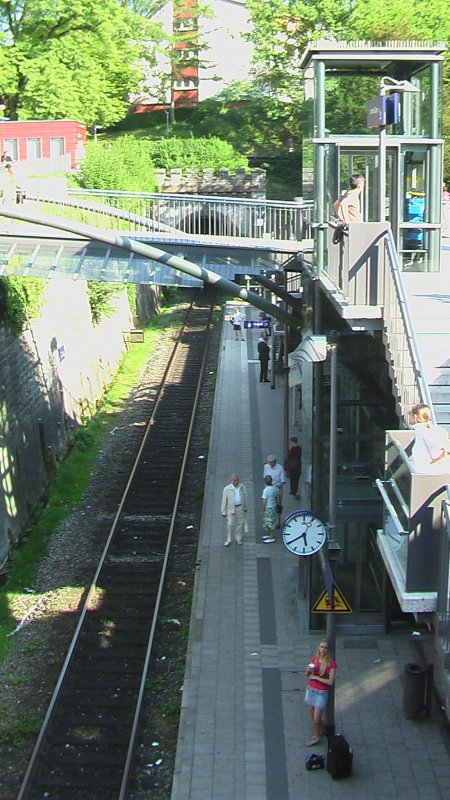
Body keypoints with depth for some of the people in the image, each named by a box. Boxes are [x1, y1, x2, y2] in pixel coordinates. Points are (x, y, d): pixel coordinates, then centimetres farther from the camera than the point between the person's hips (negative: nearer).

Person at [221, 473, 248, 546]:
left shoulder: (242, 487, -6)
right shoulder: (227, 489, -14)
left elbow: (245, 497, 7)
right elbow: (224, 501, -7)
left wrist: (245, 507, 11)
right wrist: (223, 512, -5)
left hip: (240, 508, 2)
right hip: (231, 508, -2)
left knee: (240, 523, 8)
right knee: (230, 524, -4)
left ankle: (238, 539, 22)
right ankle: (228, 540, 11)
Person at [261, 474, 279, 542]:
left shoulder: (266, 490, -25)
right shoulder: (275, 488, -3)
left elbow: (264, 501, -22)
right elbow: (277, 497, 12)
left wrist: (262, 510, -15)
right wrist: (276, 503, 28)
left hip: (268, 508, -8)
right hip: (273, 506, 8)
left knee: (270, 522, 3)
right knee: (271, 522, 21)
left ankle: (272, 538, 12)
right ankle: (269, 534, 36)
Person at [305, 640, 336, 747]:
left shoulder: (331, 663, -16)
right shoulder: (314, 659, -1)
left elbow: (330, 682, -18)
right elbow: (307, 676, 10)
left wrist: (315, 677, -17)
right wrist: (308, 671, -13)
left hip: (321, 693, -5)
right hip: (310, 690, 5)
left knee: (317, 719, 0)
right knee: (312, 717, 14)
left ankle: (318, 737, 26)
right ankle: (316, 735, 35)